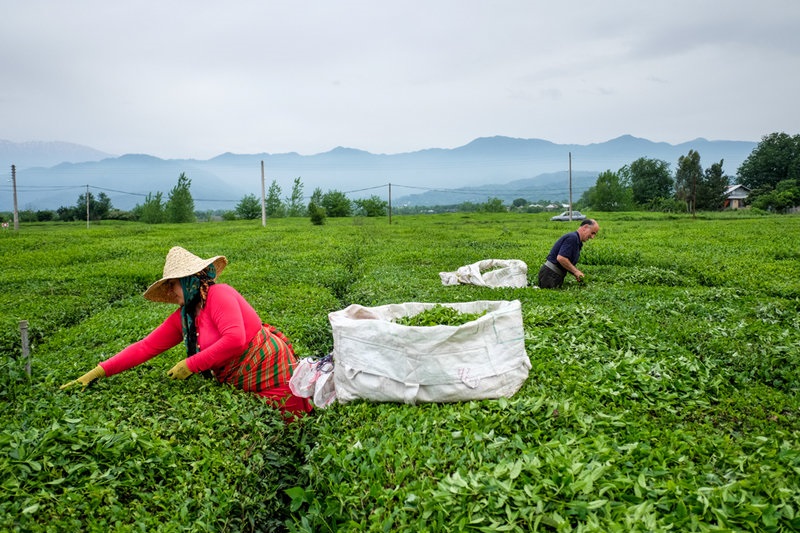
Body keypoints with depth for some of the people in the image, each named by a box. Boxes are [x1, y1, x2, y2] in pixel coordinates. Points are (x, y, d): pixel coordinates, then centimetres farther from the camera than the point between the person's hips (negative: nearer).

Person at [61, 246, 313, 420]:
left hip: (271, 368, -8)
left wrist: (190, 365, -21)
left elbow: (235, 340, -30)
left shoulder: (219, 294, -18)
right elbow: (145, 347, 6)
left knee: (291, 424, 6)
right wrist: (97, 372, 1)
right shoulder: (182, 318, 7)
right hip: (243, 384, 8)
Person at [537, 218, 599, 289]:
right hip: (551, 274, -10)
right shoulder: (572, 237, -14)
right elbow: (561, 258, -25)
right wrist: (576, 271, -15)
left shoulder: (577, 242, 17)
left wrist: (577, 274, 3)